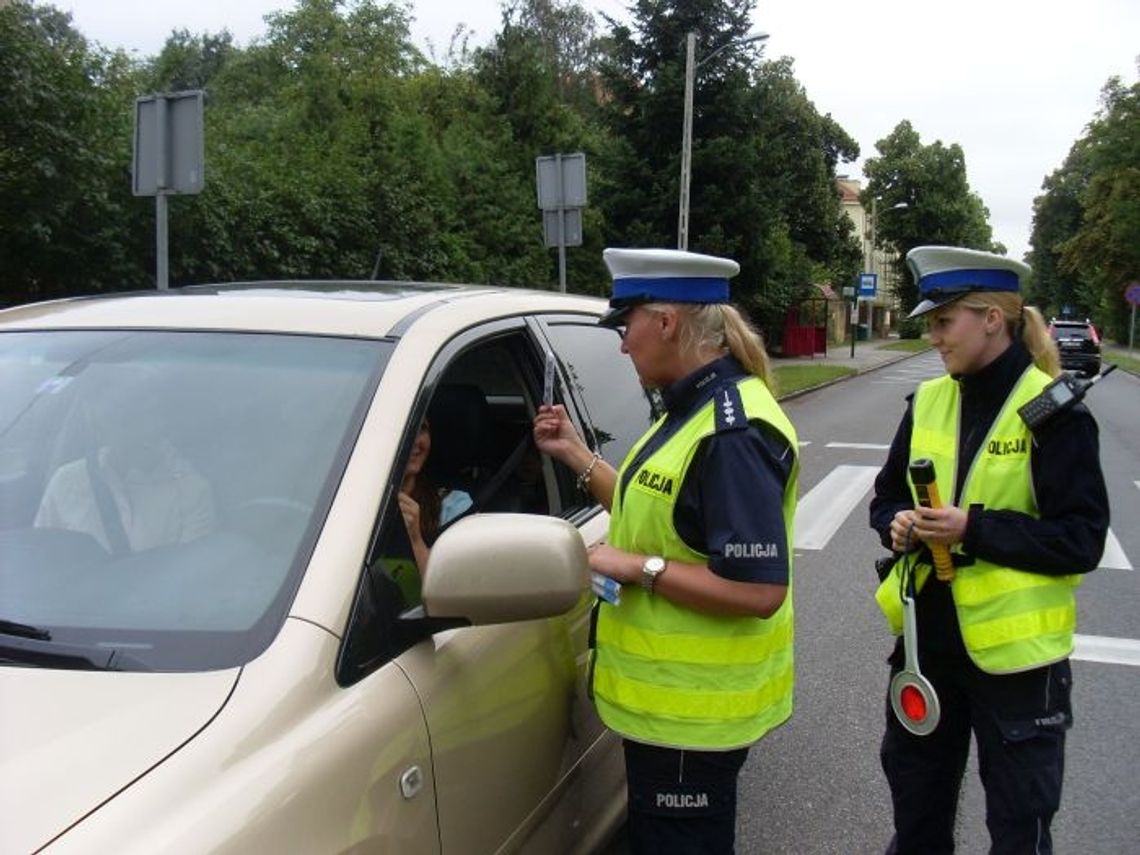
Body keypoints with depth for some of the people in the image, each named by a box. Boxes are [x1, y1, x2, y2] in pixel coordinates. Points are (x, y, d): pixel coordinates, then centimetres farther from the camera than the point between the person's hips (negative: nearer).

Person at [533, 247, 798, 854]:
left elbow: (760, 592, -28)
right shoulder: (697, 408, 8)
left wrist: (637, 567, -22)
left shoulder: (733, 432, -25)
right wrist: (575, 454, 11)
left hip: (693, 708, -10)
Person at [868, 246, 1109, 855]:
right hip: (928, 638, 5)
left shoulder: (1052, 412, -14)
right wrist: (898, 525, -11)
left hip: (1014, 651, -5)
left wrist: (974, 529, -25)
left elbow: (1082, 540, -16)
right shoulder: (927, 402, 3)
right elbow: (887, 497, 12)